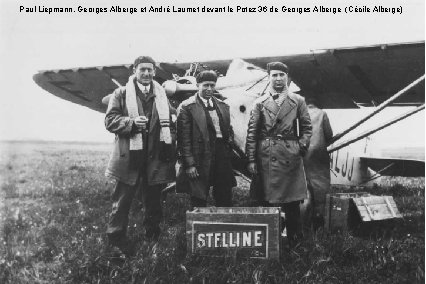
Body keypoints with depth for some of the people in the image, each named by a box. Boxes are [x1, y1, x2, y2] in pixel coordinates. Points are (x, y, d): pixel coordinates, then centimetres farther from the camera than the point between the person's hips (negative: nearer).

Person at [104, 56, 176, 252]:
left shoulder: (162, 96, 14)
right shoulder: (121, 94, 4)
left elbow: (170, 123, 13)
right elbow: (110, 120, -3)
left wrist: (170, 151, 1)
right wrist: (132, 122, -20)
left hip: (156, 159, 3)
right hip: (129, 158, -3)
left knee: (153, 202, 13)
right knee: (122, 202, 2)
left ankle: (152, 240, 26)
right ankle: (115, 243, 12)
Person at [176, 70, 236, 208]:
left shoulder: (223, 106, 13)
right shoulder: (187, 107, -5)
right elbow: (184, 139, -9)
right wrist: (189, 164, -13)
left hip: (222, 159, 5)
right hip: (200, 161, -5)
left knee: (225, 201, 11)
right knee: (199, 203, 3)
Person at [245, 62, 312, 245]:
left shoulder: (298, 101, 11)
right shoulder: (260, 103, 8)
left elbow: (307, 128, 11)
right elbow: (252, 133, 3)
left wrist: (301, 147, -5)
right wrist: (251, 159, -3)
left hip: (291, 157, 0)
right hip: (266, 158, 0)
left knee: (292, 202, 3)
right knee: (268, 200, 4)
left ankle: (294, 240, 16)